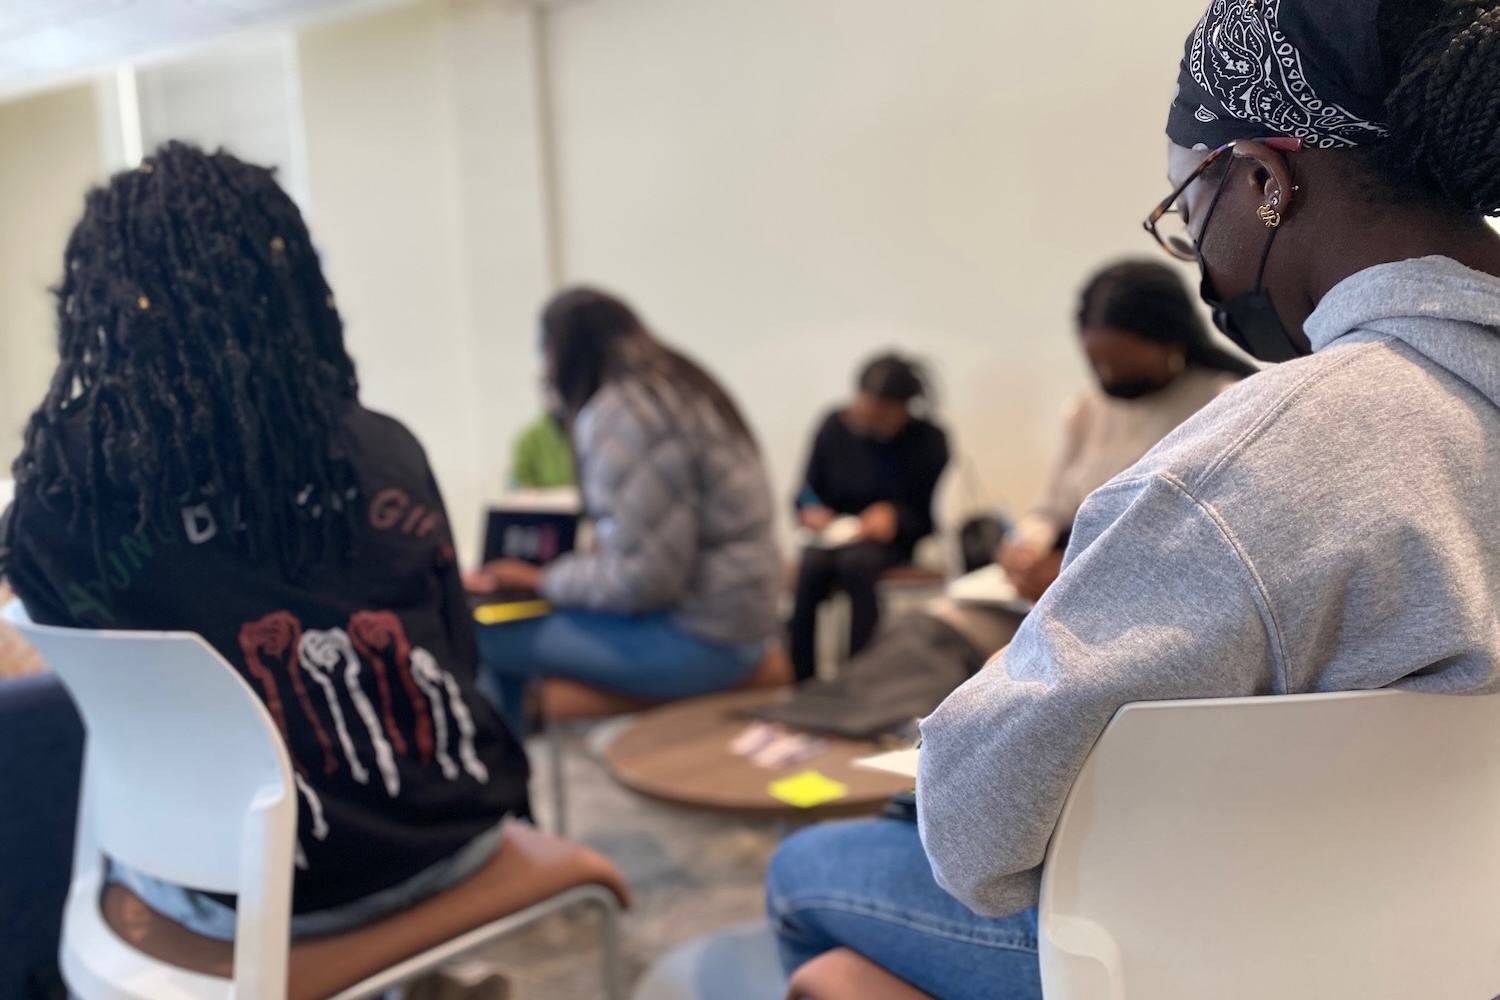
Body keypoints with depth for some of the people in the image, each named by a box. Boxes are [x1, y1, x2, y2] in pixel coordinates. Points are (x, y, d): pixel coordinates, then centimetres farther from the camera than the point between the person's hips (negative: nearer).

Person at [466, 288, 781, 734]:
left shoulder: (617, 414, -17)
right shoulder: (675, 388, 11)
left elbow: (641, 577, -22)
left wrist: (540, 579, -8)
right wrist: (561, 564, 12)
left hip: (697, 635, -9)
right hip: (730, 611, 10)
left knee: (482, 640, -7)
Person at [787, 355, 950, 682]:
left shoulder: (929, 441, -5)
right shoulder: (835, 426, -2)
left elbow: (929, 518, -2)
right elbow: (809, 490, 8)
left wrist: (893, 516, -21)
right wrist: (811, 508, -15)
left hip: (890, 541, -2)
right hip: (835, 534, 2)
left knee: (857, 561, -36)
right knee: (811, 564, -32)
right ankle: (800, 681, -28)